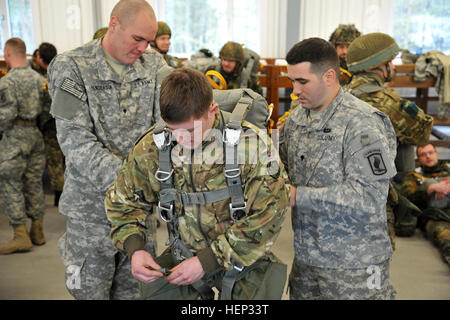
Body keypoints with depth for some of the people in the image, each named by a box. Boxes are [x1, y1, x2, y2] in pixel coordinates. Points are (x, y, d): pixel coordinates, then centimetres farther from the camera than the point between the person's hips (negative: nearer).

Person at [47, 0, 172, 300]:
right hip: (92, 207, -3)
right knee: (90, 290, 10)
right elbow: (75, 140, -17)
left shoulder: (154, 65, 4)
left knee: (132, 289, 18)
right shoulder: (71, 67, -9)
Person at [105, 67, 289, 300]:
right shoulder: (151, 146, -8)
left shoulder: (250, 142, -19)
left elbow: (266, 218, -18)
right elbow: (123, 202, 7)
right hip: (183, 256, 3)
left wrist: (207, 261, -20)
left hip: (243, 258, -2)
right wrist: (135, 249, -11)